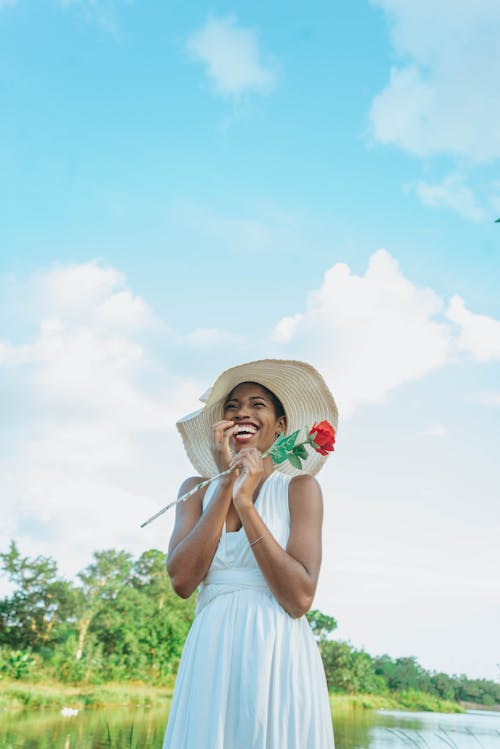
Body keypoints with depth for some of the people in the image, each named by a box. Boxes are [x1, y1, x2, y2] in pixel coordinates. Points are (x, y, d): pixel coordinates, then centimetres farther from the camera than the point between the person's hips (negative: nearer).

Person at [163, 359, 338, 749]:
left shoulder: (299, 487, -1)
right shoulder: (197, 490, 8)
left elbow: (299, 598, -13)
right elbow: (182, 580, -8)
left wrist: (246, 502, -15)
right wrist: (226, 485, -10)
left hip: (278, 657, -2)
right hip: (209, 658, 3)